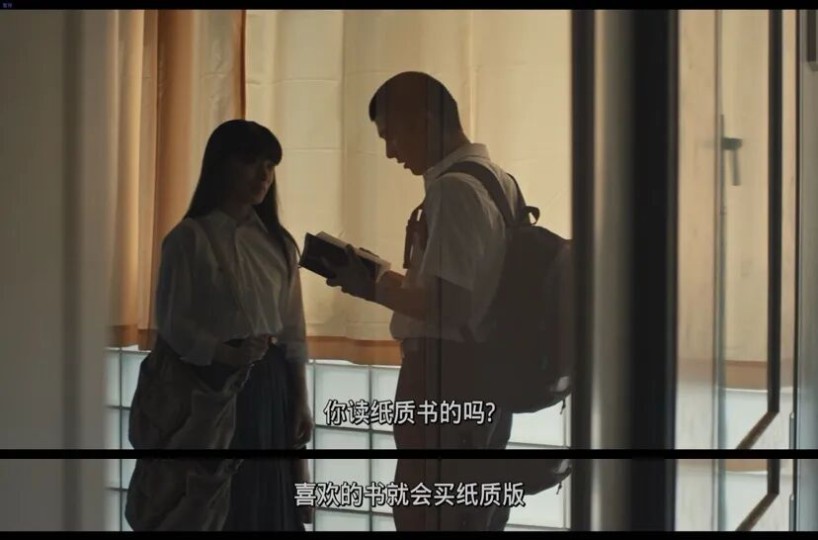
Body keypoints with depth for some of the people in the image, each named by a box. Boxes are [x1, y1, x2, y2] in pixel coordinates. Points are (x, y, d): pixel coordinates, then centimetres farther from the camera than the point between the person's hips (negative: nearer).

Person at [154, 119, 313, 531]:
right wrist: (227, 354, -24)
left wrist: (301, 402, 7)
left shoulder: (278, 242, 11)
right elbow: (172, 323, -9)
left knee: (273, 500, 6)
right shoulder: (190, 237, -5)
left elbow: (294, 331, 11)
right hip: (212, 386, -5)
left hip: (271, 385, 5)